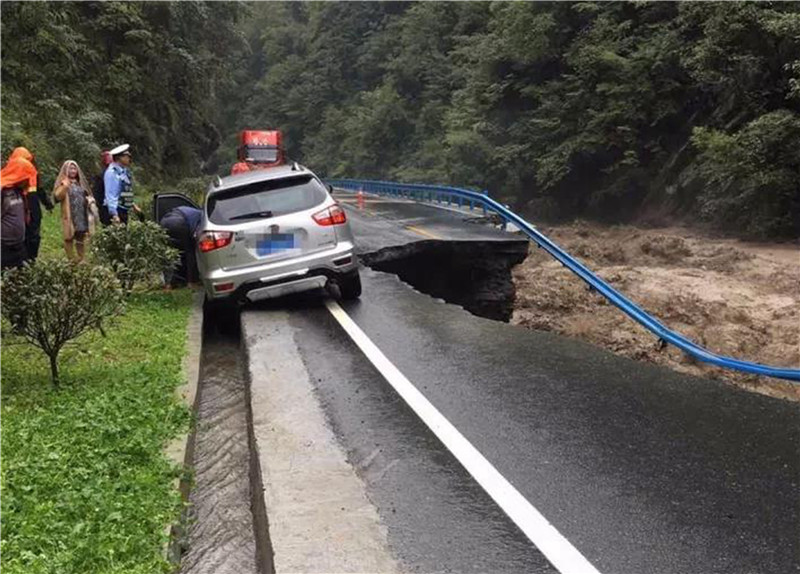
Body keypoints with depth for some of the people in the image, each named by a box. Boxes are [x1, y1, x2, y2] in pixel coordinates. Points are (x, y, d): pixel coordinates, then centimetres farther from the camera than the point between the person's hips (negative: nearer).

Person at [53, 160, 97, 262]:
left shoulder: (80, 182, 17)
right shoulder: (62, 182, 0)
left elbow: (88, 196, 27)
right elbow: (58, 196, -15)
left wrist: (90, 201, 9)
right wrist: (65, 186, -27)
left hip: (82, 215, 5)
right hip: (69, 217, -5)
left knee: (81, 238, 9)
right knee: (69, 238, -3)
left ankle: (81, 259, 16)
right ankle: (71, 260, 0)